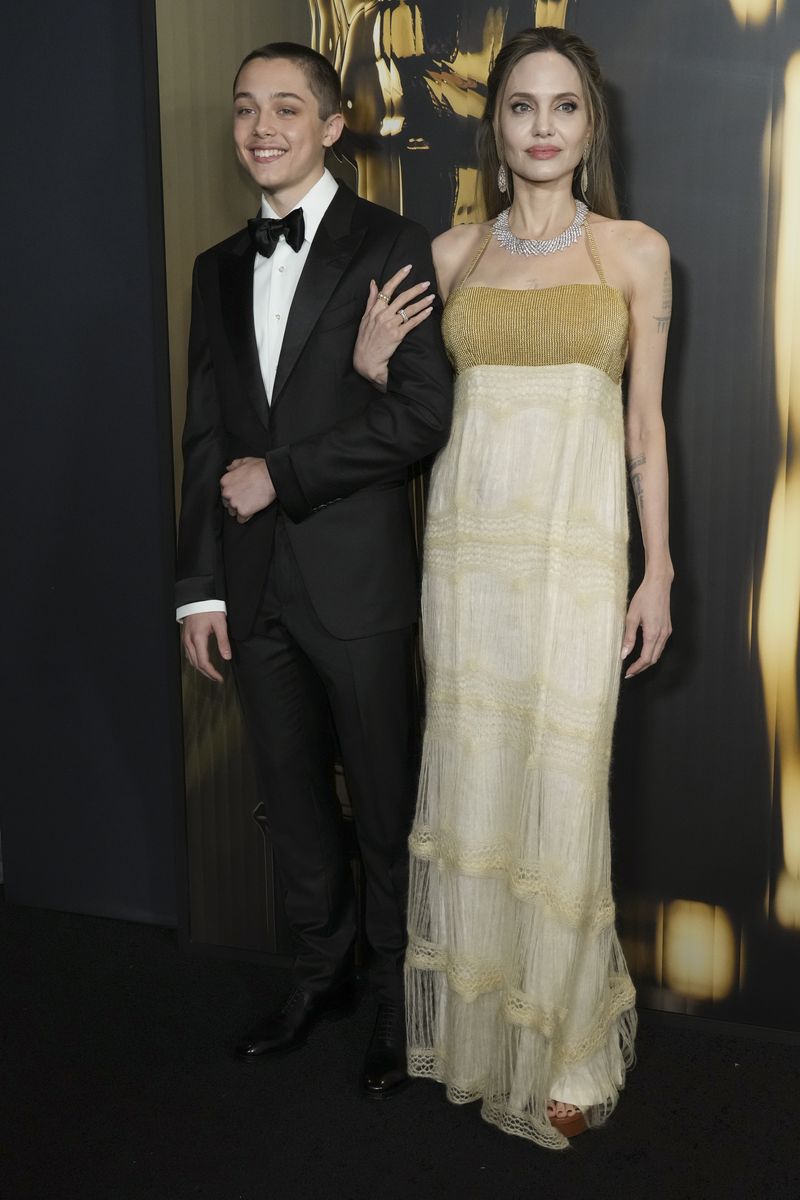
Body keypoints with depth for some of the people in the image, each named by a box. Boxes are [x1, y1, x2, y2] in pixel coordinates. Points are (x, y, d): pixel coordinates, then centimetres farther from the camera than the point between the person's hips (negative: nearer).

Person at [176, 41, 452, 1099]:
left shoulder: (391, 247, -4)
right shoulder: (220, 269, 13)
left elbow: (423, 416, -13)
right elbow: (206, 439, 11)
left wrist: (280, 475, -12)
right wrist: (200, 586, 6)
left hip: (356, 577, -5)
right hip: (253, 585, 5)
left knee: (386, 810, 7)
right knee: (293, 801, 17)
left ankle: (400, 997, 27)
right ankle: (322, 972, 36)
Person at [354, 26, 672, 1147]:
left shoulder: (636, 250, 4)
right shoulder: (453, 252, 10)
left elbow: (647, 424, 4)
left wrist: (658, 572, 0)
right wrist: (371, 361, -4)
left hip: (579, 547, -2)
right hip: (467, 539, 3)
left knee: (564, 794, -1)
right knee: (470, 783, 8)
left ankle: (565, 1049, 18)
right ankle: (477, 1025, 27)